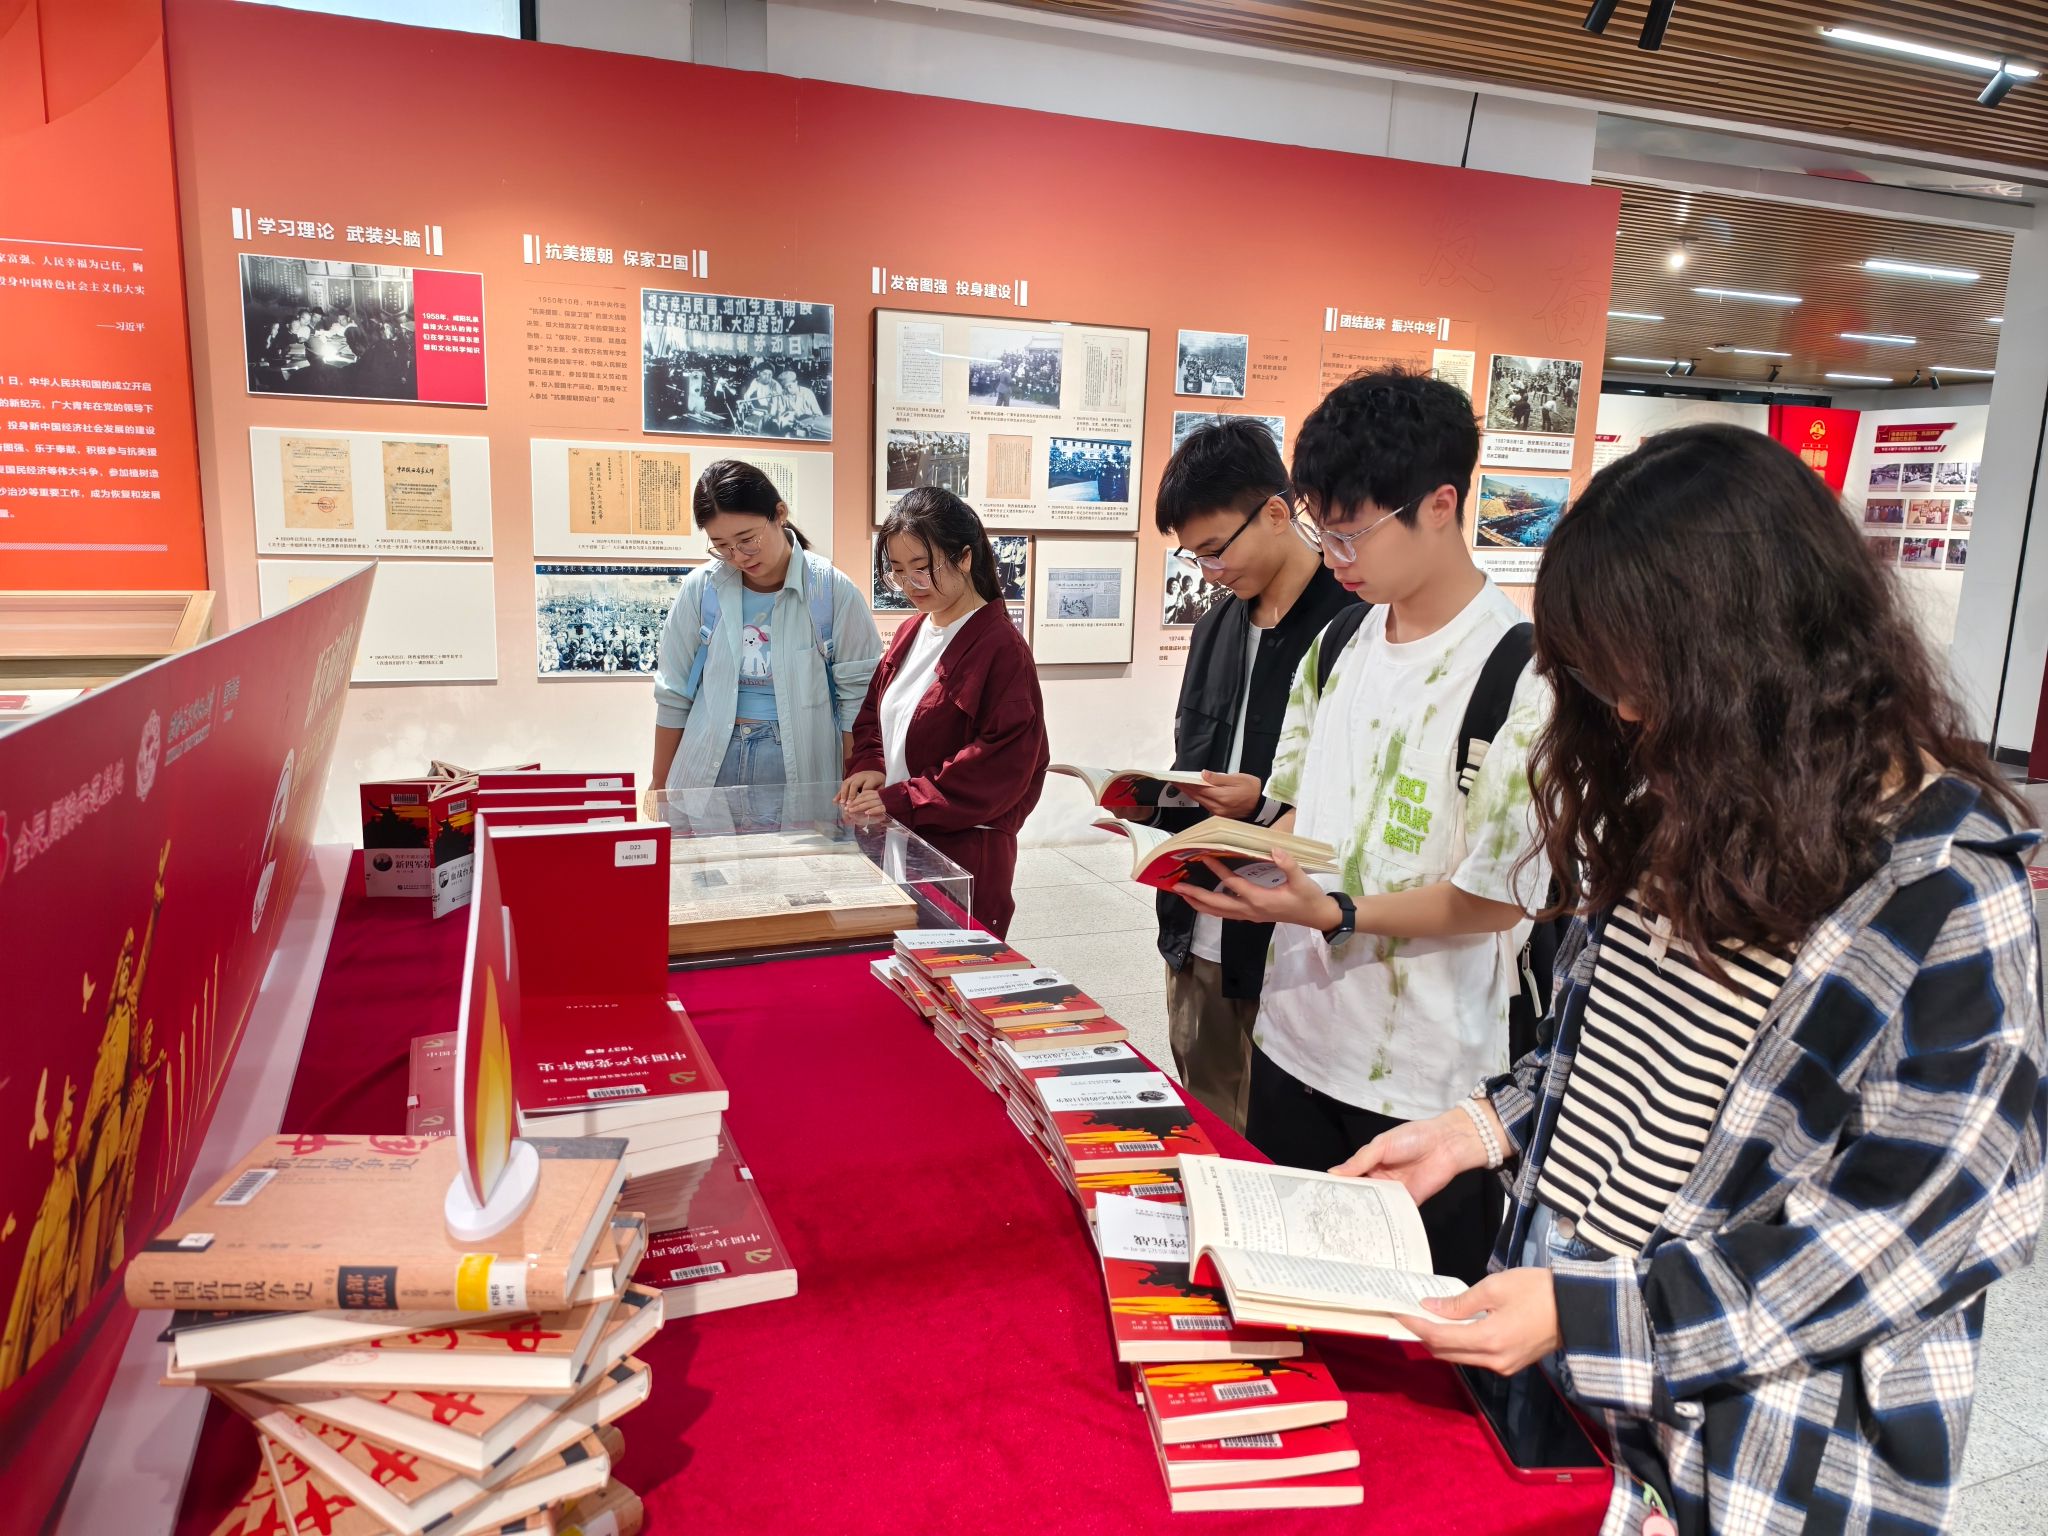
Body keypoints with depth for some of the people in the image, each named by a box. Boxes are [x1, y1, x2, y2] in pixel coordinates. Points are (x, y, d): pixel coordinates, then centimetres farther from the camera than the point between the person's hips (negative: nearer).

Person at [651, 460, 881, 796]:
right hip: (708, 769, 2)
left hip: (802, 768, -1)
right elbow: (674, 695, 5)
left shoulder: (832, 590, -9)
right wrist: (660, 784, 11)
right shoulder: (701, 588, -3)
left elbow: (857, 698, -3)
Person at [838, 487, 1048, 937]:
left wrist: (900, 801, -20)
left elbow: (1002, 764, -18)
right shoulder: (909, 634, 11)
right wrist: (869, 767, -2)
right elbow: (873, 714, 19)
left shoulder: (1000, 646, -14)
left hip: (962, 854, -7)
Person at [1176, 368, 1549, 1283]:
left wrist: (1338, 915, -25)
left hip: (1427, 1078, -6)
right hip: (1297, 1035, 7)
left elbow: (1501, 897, -15)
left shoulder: (1519, 672, -17)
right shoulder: (1339, 646, 6)